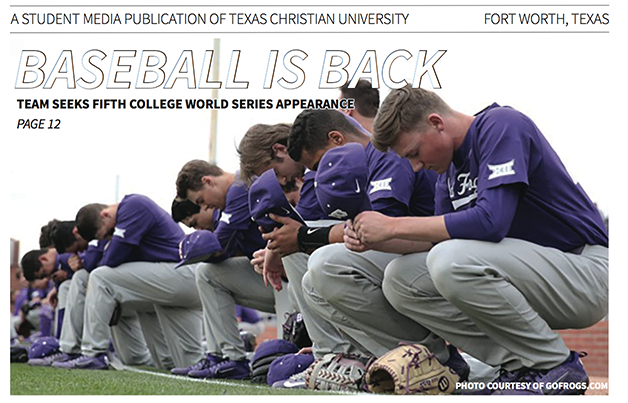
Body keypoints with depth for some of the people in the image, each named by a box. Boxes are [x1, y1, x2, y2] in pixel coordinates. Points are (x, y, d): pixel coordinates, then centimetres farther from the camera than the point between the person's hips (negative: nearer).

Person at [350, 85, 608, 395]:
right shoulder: (450, 166, 12)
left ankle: (556, 367, -13)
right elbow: (438, 239, 15)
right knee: (400, 278, -3)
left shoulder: (502, 125, -14)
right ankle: (518, 364, -6)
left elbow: (491, 222, -28)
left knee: (452, 260, -31)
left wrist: (394, 225, -20)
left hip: (586, 271, -9)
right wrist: (371, 238, -3)